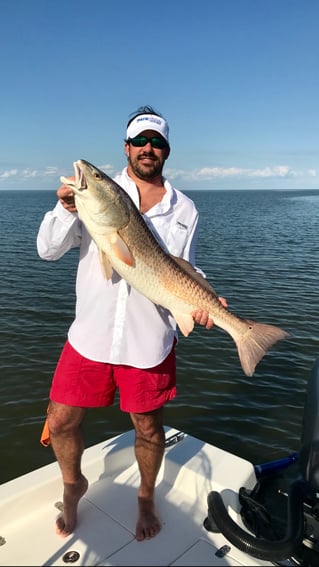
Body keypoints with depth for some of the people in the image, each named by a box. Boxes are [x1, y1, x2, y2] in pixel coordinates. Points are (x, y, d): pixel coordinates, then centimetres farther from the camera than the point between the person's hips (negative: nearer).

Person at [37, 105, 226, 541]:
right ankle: (74, 486, 42)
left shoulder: (184, 210, 5)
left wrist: (198, 303, -14)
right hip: (90, 333, 1)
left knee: (148, 427, 13)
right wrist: (67, 210, -20)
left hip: (149, 340, 0)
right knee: (60, 421, 10)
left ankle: (146, 498, 43)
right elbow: (48, 250, -2)